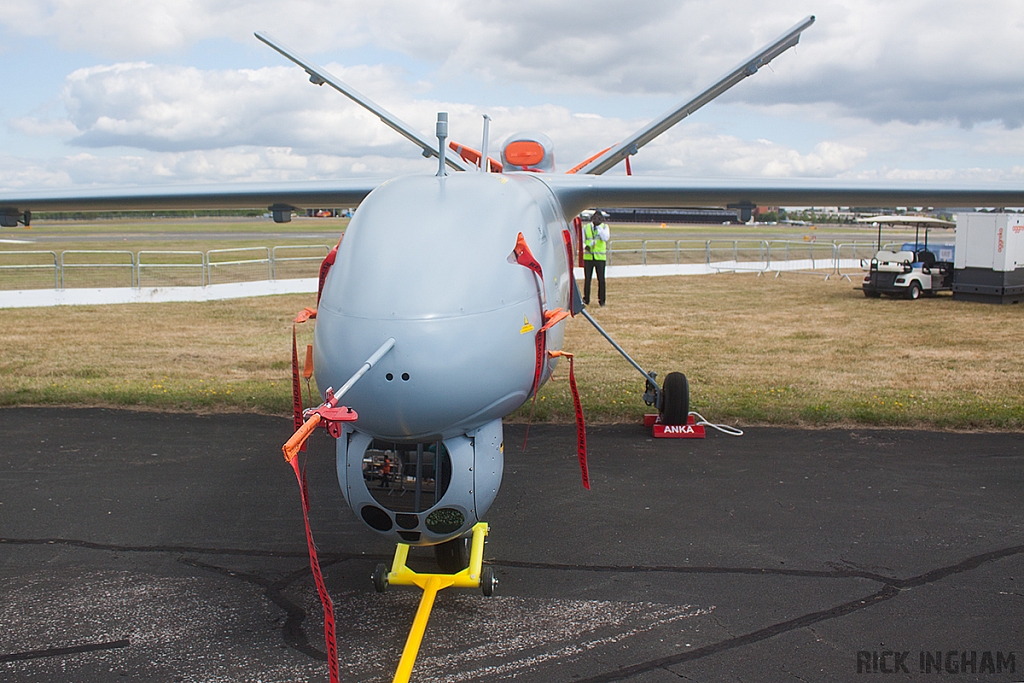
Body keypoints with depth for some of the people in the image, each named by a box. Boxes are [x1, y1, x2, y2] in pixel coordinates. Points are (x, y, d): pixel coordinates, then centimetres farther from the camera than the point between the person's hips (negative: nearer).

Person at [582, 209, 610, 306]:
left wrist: (598, 226, -15)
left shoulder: (604, 227, 5)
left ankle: (601, 300, 8)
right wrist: (585, 246, -13)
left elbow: (606, 238, -12)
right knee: (587, 279, 4)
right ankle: (586, 299, 13)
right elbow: (582, 240, 8)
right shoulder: (586, 227, 8)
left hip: (600, 257, -1)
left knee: (601, 280, -1)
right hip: (588, 257, 1)